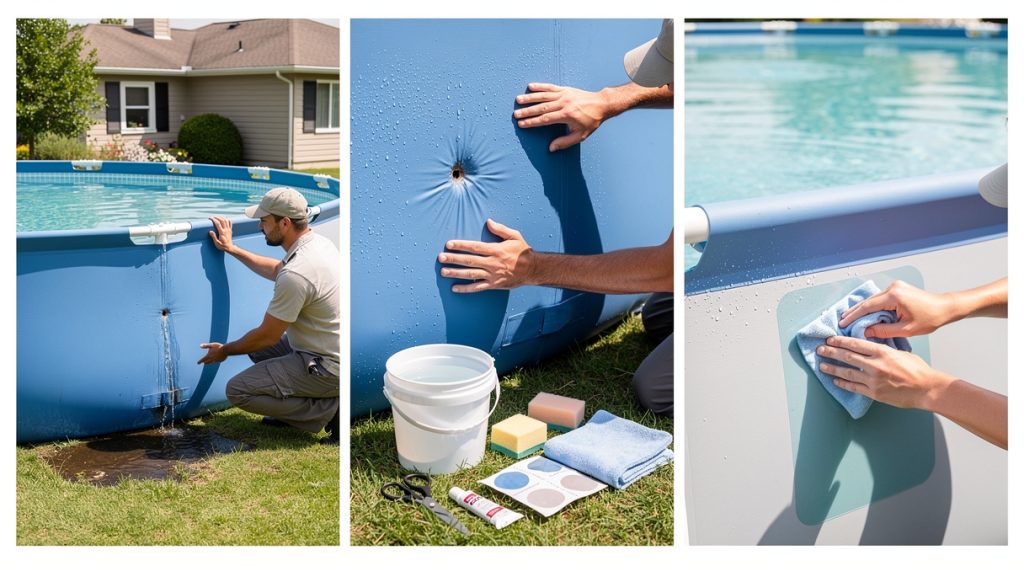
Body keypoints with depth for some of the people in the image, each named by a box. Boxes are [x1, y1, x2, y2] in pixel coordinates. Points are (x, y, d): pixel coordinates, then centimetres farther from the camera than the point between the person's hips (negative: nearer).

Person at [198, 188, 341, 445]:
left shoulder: (296, 274, -28)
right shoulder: (319, 241, 2)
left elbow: (267, 337, -16)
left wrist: (224, 351, 1)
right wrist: (232, 249, 24)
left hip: (327, 366, -10)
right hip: (331, 349, 10)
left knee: (238, 391, -7)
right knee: (255, 343, 23)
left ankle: (330, 410, -5)